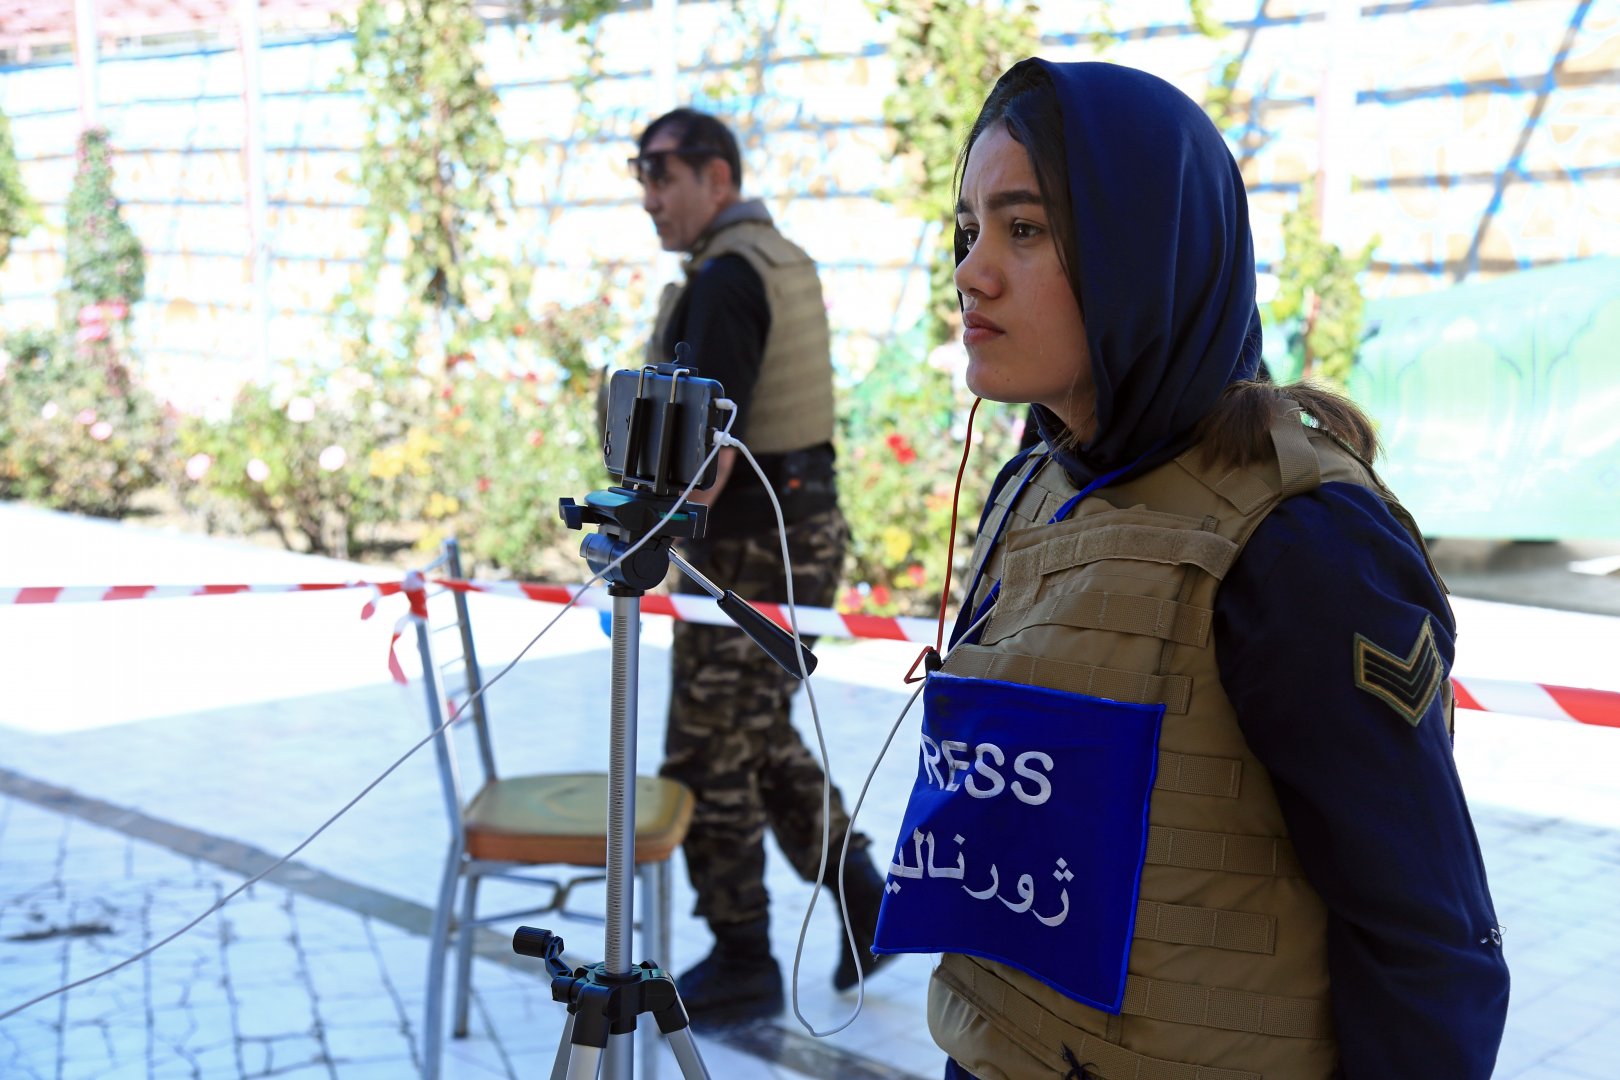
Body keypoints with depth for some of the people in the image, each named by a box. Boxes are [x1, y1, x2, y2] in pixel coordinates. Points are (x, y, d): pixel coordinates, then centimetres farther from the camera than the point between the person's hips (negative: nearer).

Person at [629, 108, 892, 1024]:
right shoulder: (787, 261, 15)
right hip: (807, 525, 10)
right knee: (764, 739, 20)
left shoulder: (725, 278, -16)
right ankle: (862, 896, 23)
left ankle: (742, 965, 11)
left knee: (707, 758, 1)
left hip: (750, 544, -10)